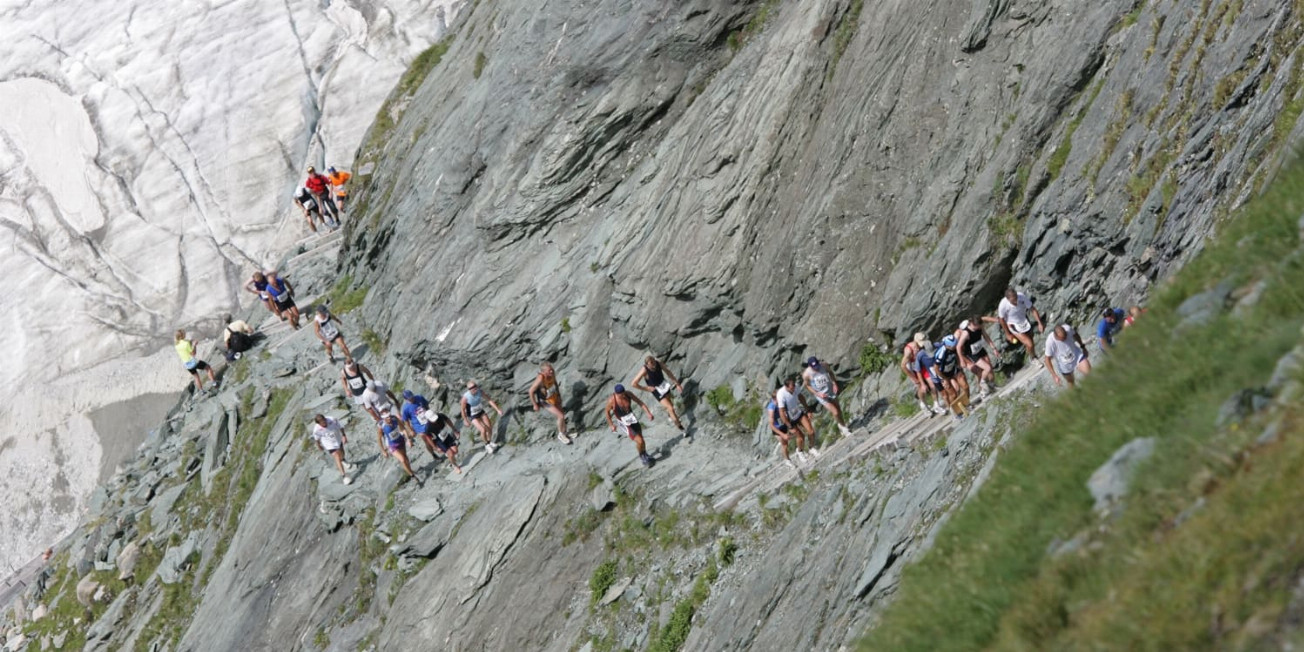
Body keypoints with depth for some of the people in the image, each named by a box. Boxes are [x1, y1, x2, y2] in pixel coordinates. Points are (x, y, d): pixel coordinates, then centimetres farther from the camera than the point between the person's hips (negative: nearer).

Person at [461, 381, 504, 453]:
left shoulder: (480, 392, -21)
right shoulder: (465, 397, -32)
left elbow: (489, 400, -13)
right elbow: (463, 409, -17)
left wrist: (498, 410, -18)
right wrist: (466, 421, -7)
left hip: (481, 412, 4)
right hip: (473, 416, -4)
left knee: (489, 427, 7)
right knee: (483, 430, -15)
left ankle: (490, 442, 35)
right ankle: (487, 445, 13)